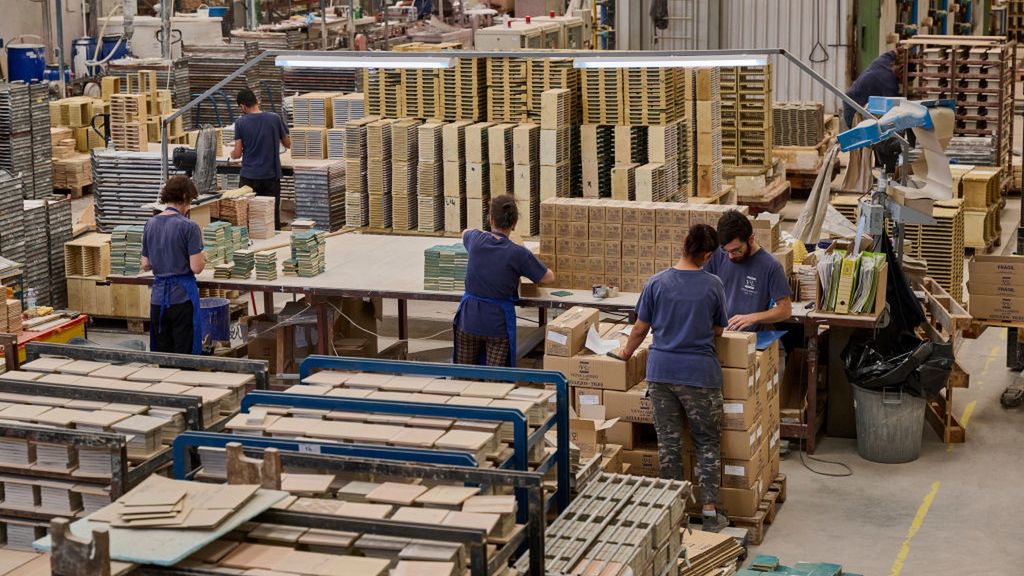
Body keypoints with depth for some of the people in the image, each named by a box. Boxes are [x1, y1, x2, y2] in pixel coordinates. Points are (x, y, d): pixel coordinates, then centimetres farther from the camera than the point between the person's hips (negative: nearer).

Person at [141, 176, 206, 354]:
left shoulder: (150, 225, 6)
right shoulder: (189, 227, -11)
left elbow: (145, 265, 10)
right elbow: (196, 267, -14)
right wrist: (203, 259, 6)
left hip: (158, 297, 5)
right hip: (183, 296, -5)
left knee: (161, 355, 11)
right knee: (184, 354, 2)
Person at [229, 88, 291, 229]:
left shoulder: (240, 123, -6)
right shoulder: (275, 119, -3)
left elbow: (237, 153, -6)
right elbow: (288, 143, 8)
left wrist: (232, 154, 16)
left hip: (249, 177, -1)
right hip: (271, 175, 1)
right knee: (273, 216, 5)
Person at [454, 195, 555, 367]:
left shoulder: (476, 240, -6)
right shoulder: (518, 254, -15)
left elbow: (465, 233, 21)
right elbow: (549, 278, -2)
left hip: (469, 319, 3)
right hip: (498, 323, -3)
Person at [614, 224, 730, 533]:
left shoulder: (657, 283, -4)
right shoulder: (713, 285, -7)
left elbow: (641, 327, 3)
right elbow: (718, 330, 5)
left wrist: (627, 351, 22)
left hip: (661, 370, 2)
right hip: (700, 373, -2)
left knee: (668, 441, 10)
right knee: (707, 443, 8)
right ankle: (710, 512, 5)